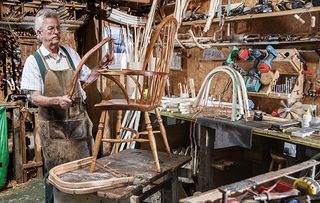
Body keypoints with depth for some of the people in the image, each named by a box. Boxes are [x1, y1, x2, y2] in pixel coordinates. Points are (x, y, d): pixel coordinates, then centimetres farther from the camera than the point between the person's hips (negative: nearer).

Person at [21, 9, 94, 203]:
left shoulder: (70, 53, 5)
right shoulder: (33, 60, -5)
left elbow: (88, 76, 17)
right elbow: (35, 98, -11)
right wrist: (58, 100, -28)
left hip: (79, 120, 4)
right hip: (54, 125, -3)